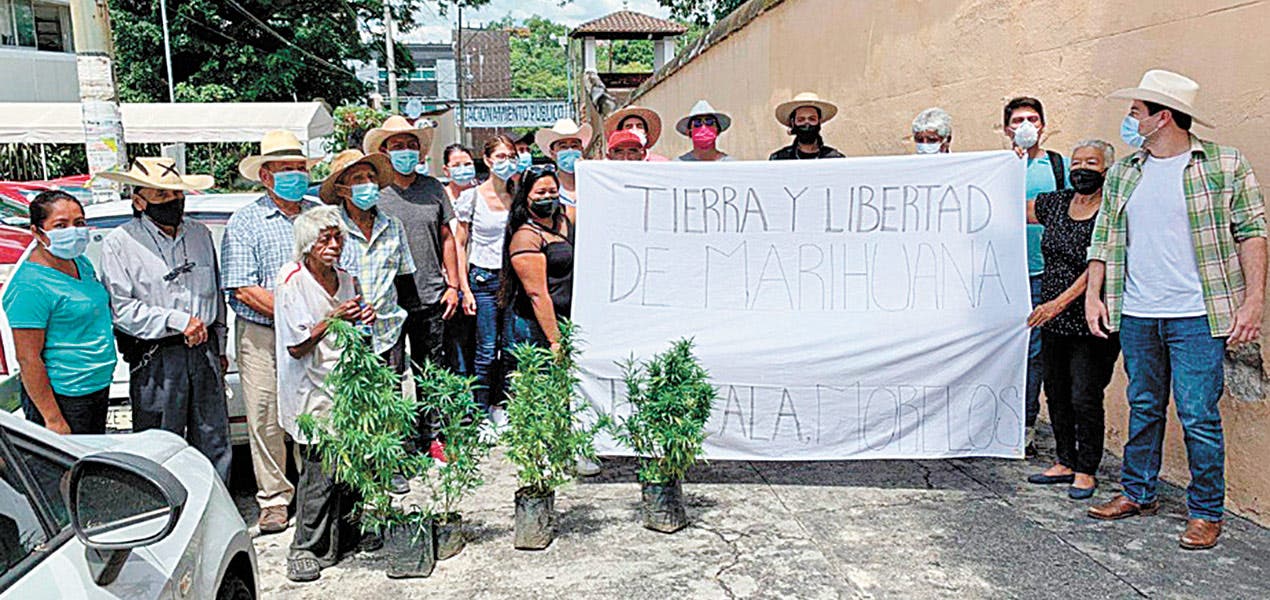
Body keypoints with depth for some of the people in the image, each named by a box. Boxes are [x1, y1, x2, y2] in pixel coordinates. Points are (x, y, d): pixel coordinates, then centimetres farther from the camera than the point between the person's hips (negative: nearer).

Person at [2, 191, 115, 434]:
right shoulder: (29, 286, -20)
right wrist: (52, 419, -22)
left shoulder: (82, 264, 6)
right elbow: (28, 360, -21)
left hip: (100, 385, 9)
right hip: (63, 398, -9)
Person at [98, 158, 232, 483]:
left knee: (214, 442, 12)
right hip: (156, 359, -4)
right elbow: (120, 307, -12)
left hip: (204, 351, 5)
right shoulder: (120, 243, -5)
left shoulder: (200, 234, 11)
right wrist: (177, 321, -18)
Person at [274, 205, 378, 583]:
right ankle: (306, 550, 4)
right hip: (313, 394, -6)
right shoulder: (292, 280, -8)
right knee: (320, 472, -8)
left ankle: (347, 534, 24)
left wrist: (363, 322, 3)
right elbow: (297, 347, -11)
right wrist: (333, 319, -19)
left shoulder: (346, 279, 12)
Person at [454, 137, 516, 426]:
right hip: (483, 279, -3)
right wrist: (465, 289, -7)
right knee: (487, 349, -1)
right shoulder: (472, 197, -3)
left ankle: (499, 405, 22)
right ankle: (480, 411, 12)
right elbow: (459, 244, -1)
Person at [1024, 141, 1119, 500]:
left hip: (1092, 322, -6)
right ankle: (1066, 462, 27)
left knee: (1085, 397, -3)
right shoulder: (1054, 203, 8)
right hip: (1053, 320, 6)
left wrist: (1062, 301, -23)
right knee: (1056, 392, 13)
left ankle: (1086, 471, 12)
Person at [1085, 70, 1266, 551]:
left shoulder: (1225, 165, -1)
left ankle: (1206, 512, 12)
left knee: (1198, 416, -2)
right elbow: (1104, 238, 14)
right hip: (1136, 315, 4)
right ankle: (1138, 493, 28)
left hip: (1197, 317, -4)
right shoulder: (1122, 174, 10)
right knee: (1143, 407, 14)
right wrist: (1093, 295, 5)